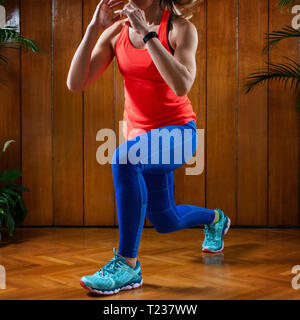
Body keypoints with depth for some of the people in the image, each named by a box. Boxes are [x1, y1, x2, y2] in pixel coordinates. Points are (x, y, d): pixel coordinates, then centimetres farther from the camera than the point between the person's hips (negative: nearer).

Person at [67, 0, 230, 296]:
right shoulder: (116, 32, -2)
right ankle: (215, 219, 55)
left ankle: (128, 264, -25)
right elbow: (75, 83, -10)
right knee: (165, 222, 19)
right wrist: (93, 28, -18)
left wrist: (147, 33, -29)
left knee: (123, 158, -37)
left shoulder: (181, 28, -14)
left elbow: (181, 85, -31)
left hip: (177, 130, -6)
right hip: (141, 134, 6)